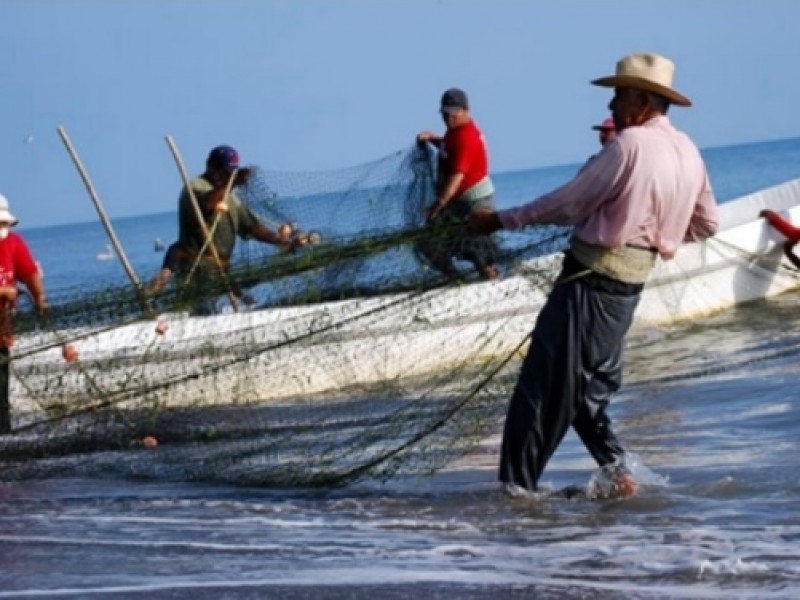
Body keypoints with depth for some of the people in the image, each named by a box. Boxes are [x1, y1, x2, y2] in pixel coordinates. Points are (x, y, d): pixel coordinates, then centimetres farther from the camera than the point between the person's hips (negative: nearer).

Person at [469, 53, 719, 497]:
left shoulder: (630, 144, -16)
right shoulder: (688, 151, 8)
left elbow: (568, 203, -14)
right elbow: (707, 224, 15)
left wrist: (501, 220, -5)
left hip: (592, 275, -8)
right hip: (632, 281, 8)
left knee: (546, 382, -3)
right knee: (590, 385, 19)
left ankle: (518, 484, 0)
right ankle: (617, 470, 9)